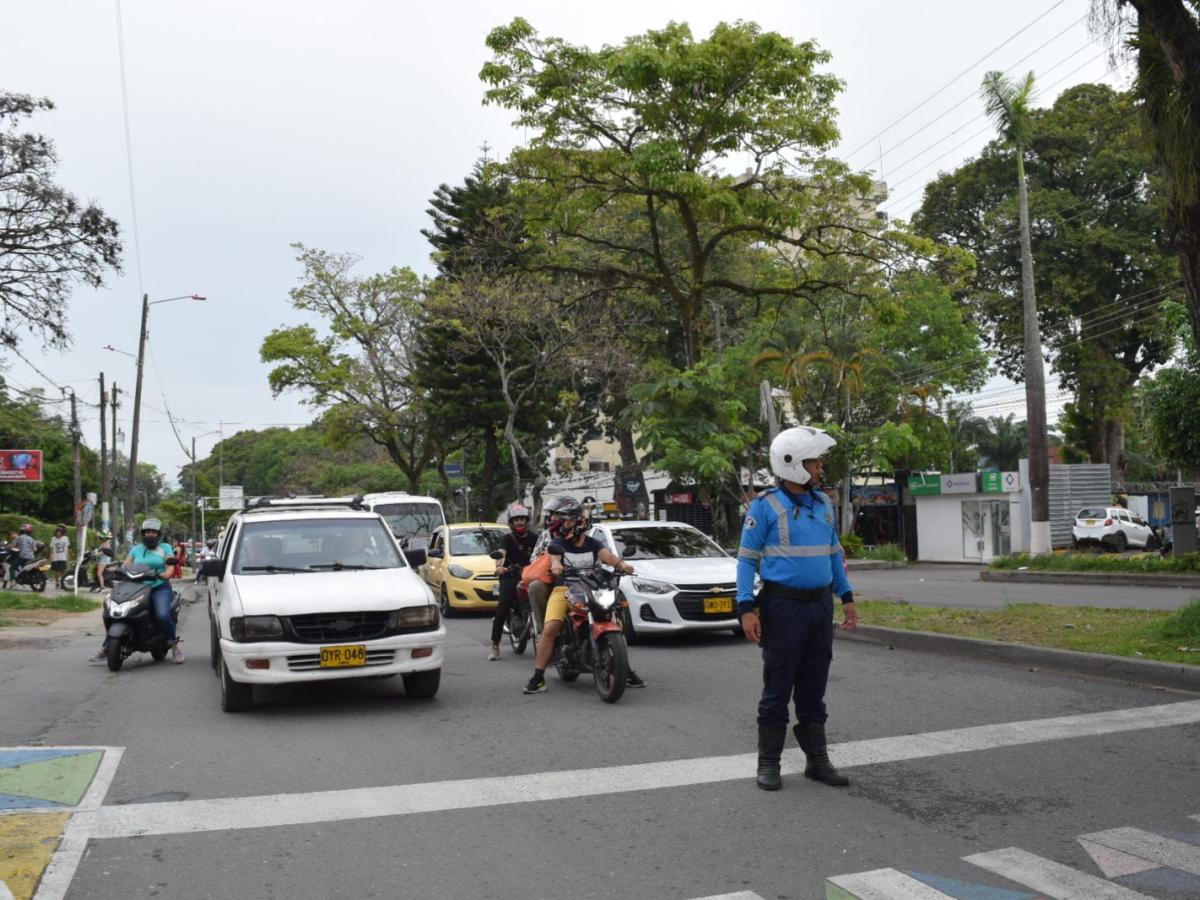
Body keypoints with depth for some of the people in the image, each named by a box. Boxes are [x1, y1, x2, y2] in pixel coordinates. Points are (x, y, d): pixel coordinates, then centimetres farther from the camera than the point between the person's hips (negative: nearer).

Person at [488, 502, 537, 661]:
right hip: (510, 575, -3)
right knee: (504, 606, -17)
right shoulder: (508, 538, 3)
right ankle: (495, 645, -14)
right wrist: (499, 566, -36)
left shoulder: (533, 538, 12)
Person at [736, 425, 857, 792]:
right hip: (783, 606, -6)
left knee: (813, 689, 13)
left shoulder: (823, 503, 10)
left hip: (821, 604, 6)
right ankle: (768, 764, 13)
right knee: (778, 690, 2)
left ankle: (817, 760, 23)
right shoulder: (765, 506, -9)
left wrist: (847, 597, 14)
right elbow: (747, 558, -9)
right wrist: (746, 608, -16)